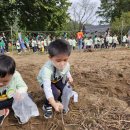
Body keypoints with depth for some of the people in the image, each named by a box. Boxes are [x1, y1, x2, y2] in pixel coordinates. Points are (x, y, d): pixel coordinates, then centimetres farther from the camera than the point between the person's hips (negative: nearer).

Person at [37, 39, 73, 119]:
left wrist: (69, 77, -18)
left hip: (58, 79, 5)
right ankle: (47, 106, 4)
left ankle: (60, 102, 20)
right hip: (45, 81, -5)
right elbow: (47, 88, -51)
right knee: (54, 93, -27)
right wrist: (54, 104, -60)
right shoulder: (47, 69, -46)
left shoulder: (67, 65, -26)